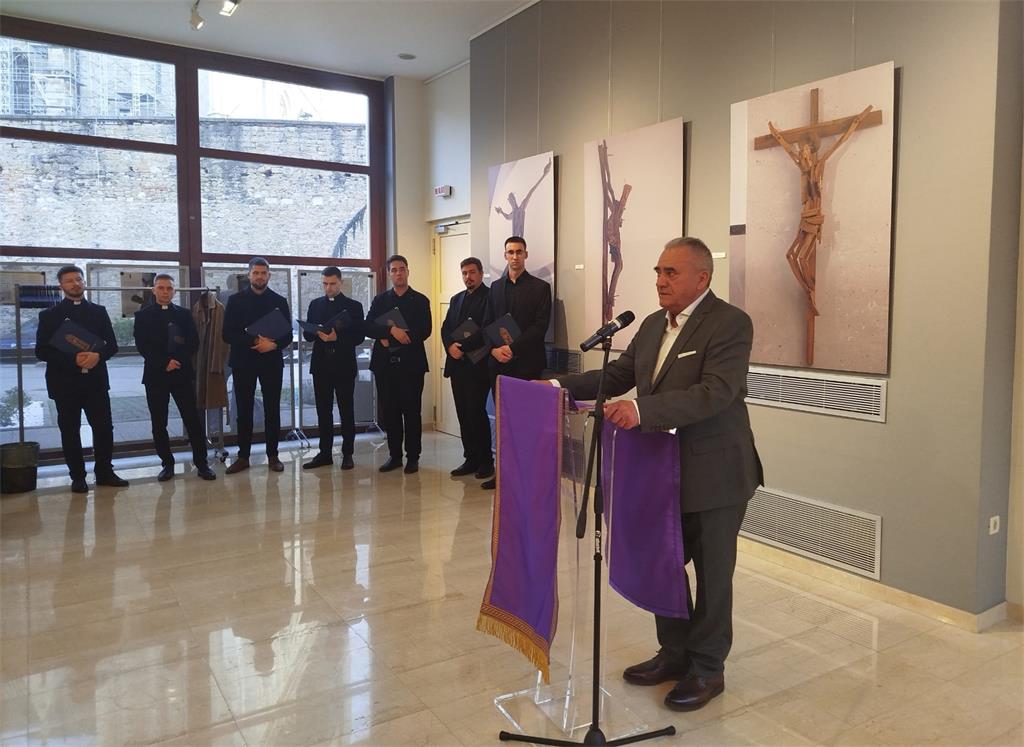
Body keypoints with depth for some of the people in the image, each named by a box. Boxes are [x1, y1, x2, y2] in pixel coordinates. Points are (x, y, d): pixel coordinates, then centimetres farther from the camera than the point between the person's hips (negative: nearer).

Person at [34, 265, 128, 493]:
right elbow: (41, 351, -2)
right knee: (70, 431, 4)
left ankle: (104, 472, 14)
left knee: (104, 427, 0)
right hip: (65, 382, -1)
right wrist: (73, 359, -16)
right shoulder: (49, 315, 5)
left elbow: (112, 345, 8)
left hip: (96, 380, 2)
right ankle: (77, 477, 13)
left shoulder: (98, 311, 12)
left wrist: (98, 355, -14)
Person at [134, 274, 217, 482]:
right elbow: (142, 345, -2)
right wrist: (164, 363, -12)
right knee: (159, 423, 3)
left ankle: (202, 463, 3)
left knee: (193, 419, -2)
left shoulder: (184, 314, 12)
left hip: (182, 373, 0)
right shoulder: (143, 315, 7)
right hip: (155, 375, 0)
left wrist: (178, 360, -10)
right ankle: (167, 463, 13)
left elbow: (194, 342, 5)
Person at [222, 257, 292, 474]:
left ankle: (273, 455, 11)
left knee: (272, 410, 4)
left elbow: (288, 335, 5)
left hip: (271, 362, 1)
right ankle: (243, 456, 12)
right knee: (244, 411, 4)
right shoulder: (236, 300, 4)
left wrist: (273, 344, -16)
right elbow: (228, 334, -3)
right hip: (243, 362, 0)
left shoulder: (279, 301, 7)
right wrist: (254, 341, -15)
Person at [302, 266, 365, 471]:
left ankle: (347, 454, 10)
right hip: (321, 364, 3)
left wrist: (337, 337, -18)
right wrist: (318, 334, -12)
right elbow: (306, 334, 10)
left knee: (347, 410, 3)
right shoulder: (315, 304, 12)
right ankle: (325, 453, 14)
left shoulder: (354, 306, 3)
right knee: (323, 411, 6)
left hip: (344, 365, -3)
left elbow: (359, 337, -3)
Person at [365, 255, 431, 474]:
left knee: (411, 411, 0)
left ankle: (413, 457, 9)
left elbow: (424, 331, -7)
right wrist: (391, 331, -18)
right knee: (389, 412, 6)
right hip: (385, 364, 3)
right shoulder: (380, 300, 12)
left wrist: (390, 339, -10)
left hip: (411, 363, -3)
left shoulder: (420, 300, 5)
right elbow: (368, 328, 0)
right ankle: (395, 455, 16)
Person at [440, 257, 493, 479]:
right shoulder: (456, 299, 20)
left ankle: (486, 461, 4)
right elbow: (446, 328, 14)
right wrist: (450, 345, -5)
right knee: (463, 413, 8)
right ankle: (470, 459, 16)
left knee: (476, 411, -8)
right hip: (457, 364, 7)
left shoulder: (490, 297, -4)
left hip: (478, 365, -7)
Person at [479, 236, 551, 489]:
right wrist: (494, 349, -5)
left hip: (526, 363, -4)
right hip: (499, 363, 4)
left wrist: (513, 348, -13)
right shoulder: (495, 287, 15)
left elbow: (540, 327, -7)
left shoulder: (540, 287, 1)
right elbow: (487, 324, 14)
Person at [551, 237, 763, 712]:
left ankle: (707, 669, 28)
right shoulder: (653, 325, 9)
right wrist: (564, 385, -2)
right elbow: (618, 374, 12)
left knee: (712, 575, 10)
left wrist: (643, 410, -38)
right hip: (664, 472, 7)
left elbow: (716, 392, -28)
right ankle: (674, 653, 37)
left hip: (713, 474, -7)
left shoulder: (730, 323, -16)